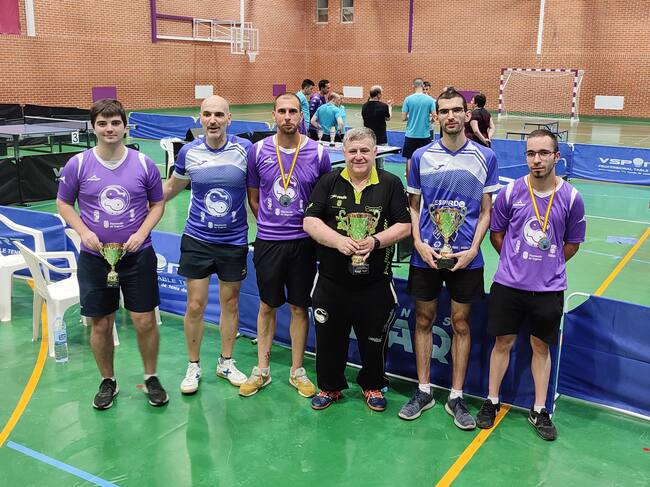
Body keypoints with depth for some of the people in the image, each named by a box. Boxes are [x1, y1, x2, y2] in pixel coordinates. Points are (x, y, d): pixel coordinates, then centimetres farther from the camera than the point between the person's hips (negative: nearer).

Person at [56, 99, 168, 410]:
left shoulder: (143, 164, -3)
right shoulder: (78, 165, -3)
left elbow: (157, 204, 6)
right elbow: (63, 203, 7)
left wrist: (141, 234, -9)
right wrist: (83, 232, -9)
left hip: (138, 255, 0)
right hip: (94, 257, 0)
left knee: (145, 321, 2)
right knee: (101, 324, 9)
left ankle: (151, 378, 23)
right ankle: (107, 381, 29)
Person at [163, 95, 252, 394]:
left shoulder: (244, 149, -8)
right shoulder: (189, 152, -4)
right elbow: (172, 187, 12)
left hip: (234, 241, 0)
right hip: (197, 240, 0)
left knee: (230, 303, 12)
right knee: (195, 305, 3)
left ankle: (226, 362, 31)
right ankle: (193, 366, 22)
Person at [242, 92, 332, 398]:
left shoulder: (318, 153, -5)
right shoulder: (258, 151, -2)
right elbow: (253, 198, 9)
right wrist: (271, 223, 8)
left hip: (303, 241, 0)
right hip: (267, 242, 0)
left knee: (299, 307, 9)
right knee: (267, 306, 11)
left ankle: (297, 371, 24)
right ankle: (262, 370, 25)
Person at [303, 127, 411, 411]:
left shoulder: (390, 184, 1)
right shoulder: (329, 182, 3)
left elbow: (405, 225, -2)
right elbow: (310, 221, -3)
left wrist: (375, 241, -18)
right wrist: (338, 240, -18)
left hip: (375, 282, -1)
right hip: (331, 281, 1)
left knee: (374, 339, 12)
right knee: (329, 337, 11)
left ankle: (372, 386, 36)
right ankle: (330, 387, 32)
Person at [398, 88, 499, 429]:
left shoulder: (485, 157, -1)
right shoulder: (421, 156, 1)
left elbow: (486, 211, 2)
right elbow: (413, 207, 6)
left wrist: (472, 250, -9)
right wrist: (419, 243, -8)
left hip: (466, 257, -1)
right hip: (426, 256, 1)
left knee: (461, 324, 7)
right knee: (424, 320, 9)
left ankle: (456, 397, 20)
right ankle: (423, 391, 24)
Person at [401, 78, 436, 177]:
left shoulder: (408, 99, -5)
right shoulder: (430, 99, -4)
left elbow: (403, 118, -5)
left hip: (411, 135, 0)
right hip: (425, 135, 0)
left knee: (409, 159, 9)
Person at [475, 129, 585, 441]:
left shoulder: (571, 198, -7)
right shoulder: (510, 193, -7)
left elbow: (572, 244, 6)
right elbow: (496, 233, 7)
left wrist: (547, 264, 7)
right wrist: (516, 261, 6)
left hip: (549, 288, 0)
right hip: (508, 284, 0)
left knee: (541, 346, 12)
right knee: (503, 342, 10)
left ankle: (539, 410, 26)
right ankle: (492, 401, 27)